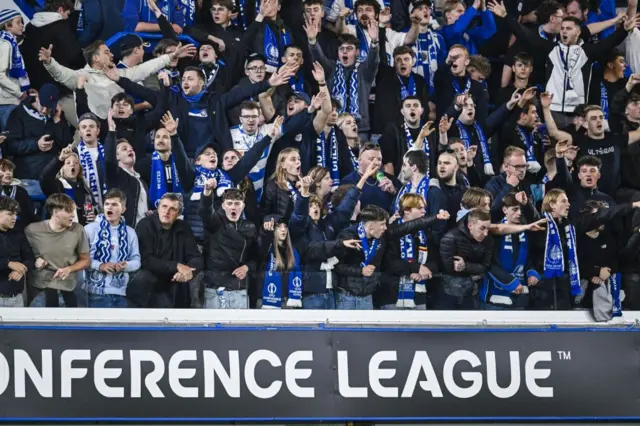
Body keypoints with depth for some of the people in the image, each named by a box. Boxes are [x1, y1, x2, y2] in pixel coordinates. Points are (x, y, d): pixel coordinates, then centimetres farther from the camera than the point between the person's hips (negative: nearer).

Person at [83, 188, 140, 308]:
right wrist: (100, 265, -19)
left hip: (120, 293, 4)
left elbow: (136, 260, 8)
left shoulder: (130, 233, 11)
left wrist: (125, 265, -13)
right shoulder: (90, 229, -1)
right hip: (97, 292, -4)